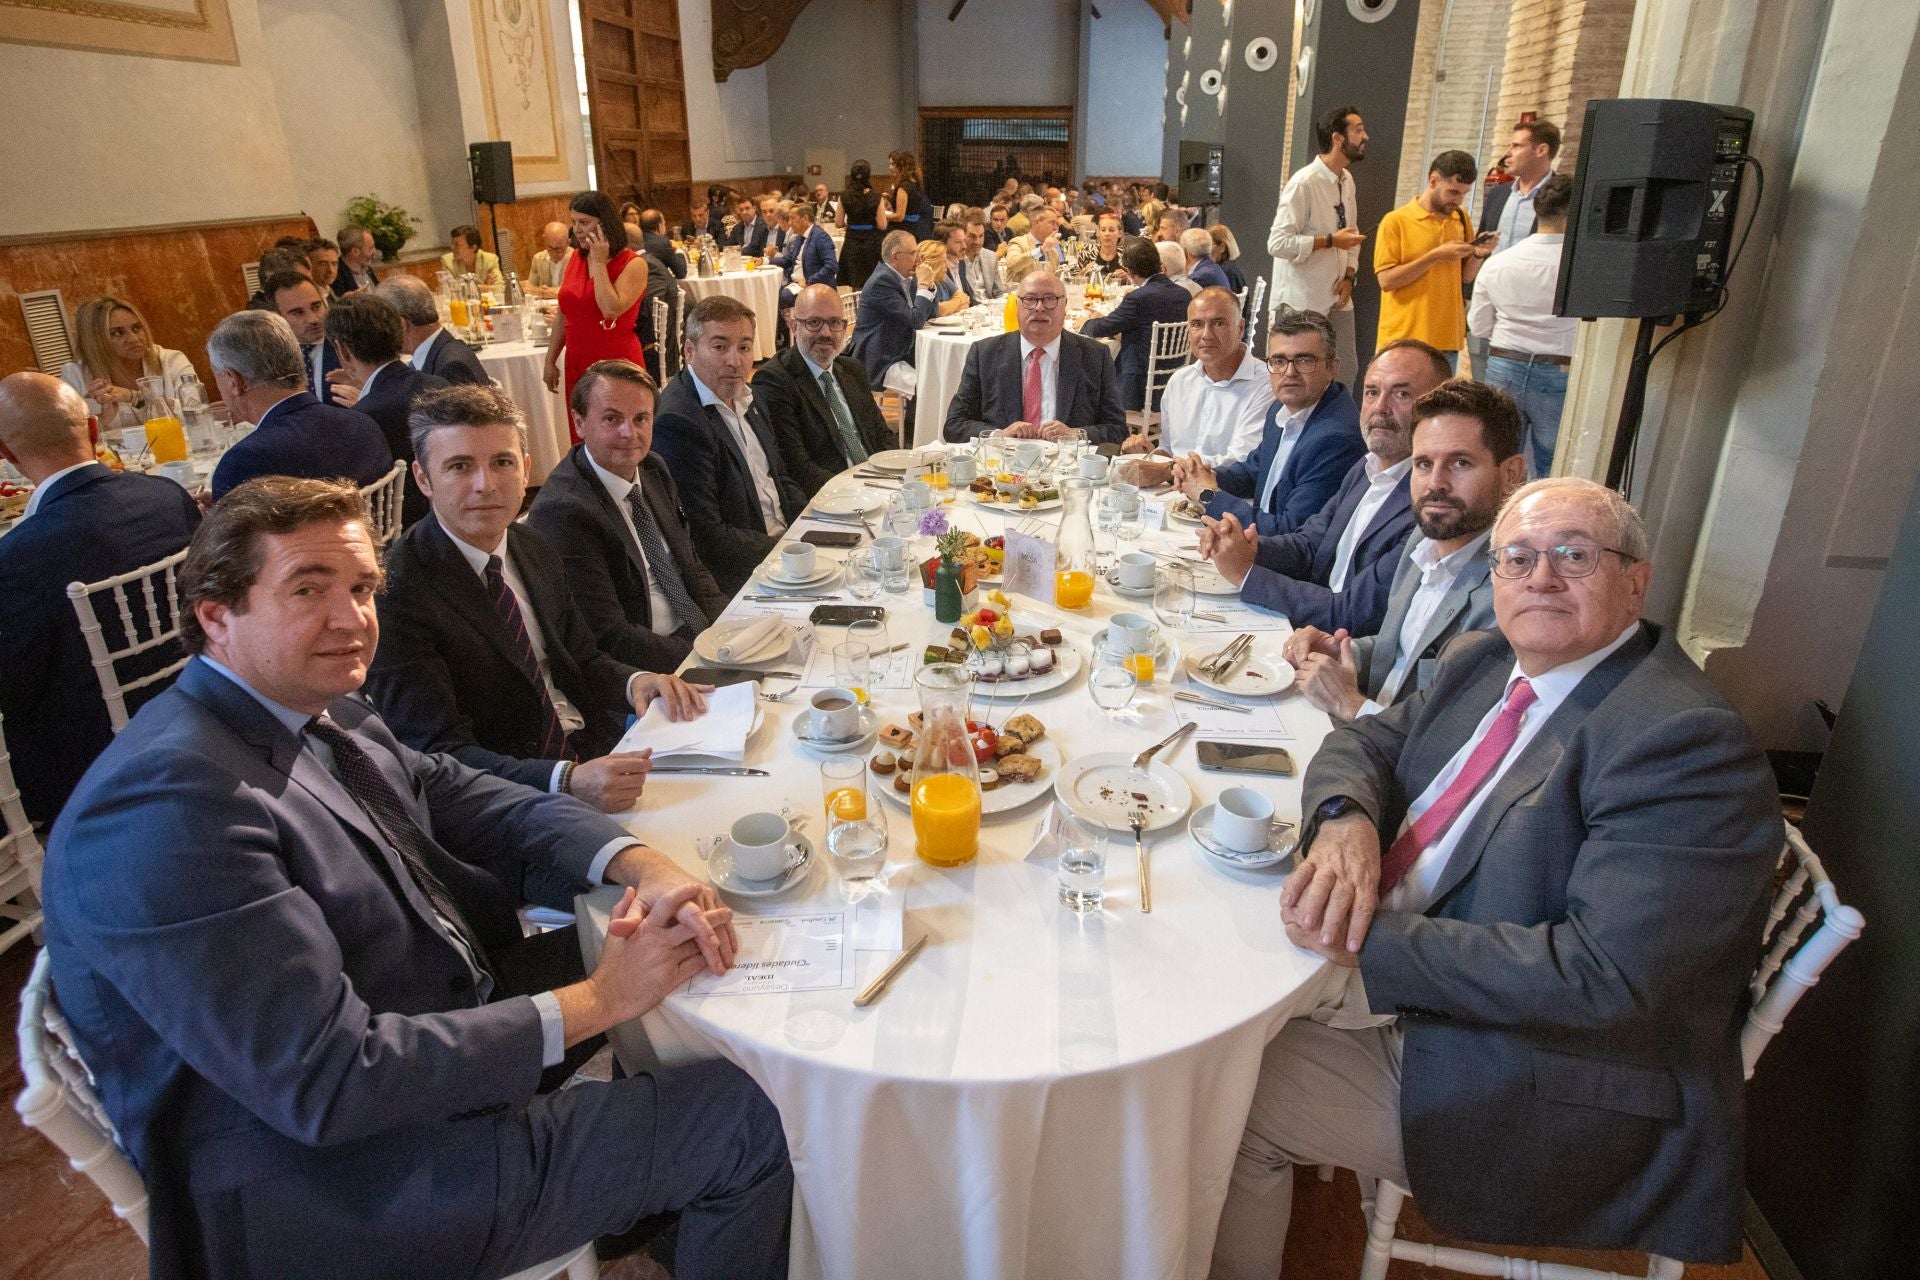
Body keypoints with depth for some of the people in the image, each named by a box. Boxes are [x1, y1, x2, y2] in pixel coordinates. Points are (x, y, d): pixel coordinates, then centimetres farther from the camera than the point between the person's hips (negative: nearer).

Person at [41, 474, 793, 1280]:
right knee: (740, 1121, -12)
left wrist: (640, 864, -14)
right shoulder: (169, 803, -28)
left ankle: (646, 1197, 33)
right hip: (338, 1179, -9)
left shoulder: (320, 714, 0)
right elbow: (327, 1079, -29)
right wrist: (596, 1002, -24)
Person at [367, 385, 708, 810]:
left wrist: (634, 681, -8)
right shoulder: (394, 593, -17)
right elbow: (438, 752, -22)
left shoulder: (536, 551, 6)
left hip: (595, 753, 7)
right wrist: (568, 782, -38)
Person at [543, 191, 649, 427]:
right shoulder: (575, 259, 9)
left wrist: (599, 262, -15)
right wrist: (551, 360, 17)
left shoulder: (633, 264, -8)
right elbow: (562, 315, 17)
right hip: (576, 364, 6)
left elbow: (611, 309, -24)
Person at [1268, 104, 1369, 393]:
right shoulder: (1304, 182, -15)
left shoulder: (1347, 181, 11)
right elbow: (1278, 243, -21)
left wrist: (1349, 276, 3)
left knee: (1347, 372, 10)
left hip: (1337, 299, 8)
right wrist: (1331, 240, -19)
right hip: (1302, 303, -8)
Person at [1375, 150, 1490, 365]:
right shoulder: (1396, 221, -4)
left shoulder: (1461, 218, 11)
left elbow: (1464, 277, 15)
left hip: (1447, 340, 5)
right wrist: (1435, 256, -16)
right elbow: (1386, 280, -12)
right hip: (1403, 340, -4)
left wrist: (1478, 255, -5)